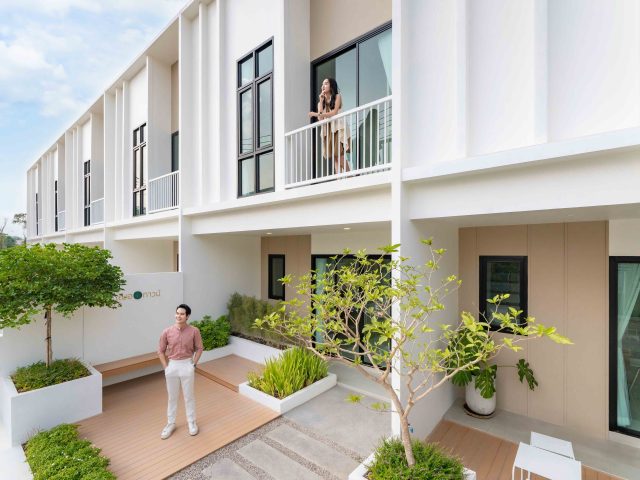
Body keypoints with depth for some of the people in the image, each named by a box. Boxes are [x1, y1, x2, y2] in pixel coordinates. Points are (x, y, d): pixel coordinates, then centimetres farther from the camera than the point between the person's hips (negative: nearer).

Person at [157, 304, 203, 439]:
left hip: (187, 365, -1)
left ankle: (192, 422, 32)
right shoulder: (167, 332, -11)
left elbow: (199, 348, -1)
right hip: (172, 365, 1)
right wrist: (166, 367, -2)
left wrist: (194, 364, -5)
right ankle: (170, 424, 37)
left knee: (189, 396, 13)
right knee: (172, 397, 17)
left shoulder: (194, 331, -14)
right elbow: (161, 351, 2)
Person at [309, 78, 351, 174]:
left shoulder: (337, 96, 5)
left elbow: (334, 112, -10)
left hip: (338, 127, -4)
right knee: (334, 156, -5)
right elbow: (320, 117, 5)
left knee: (339, 154, -18)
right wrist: (321, 101, 1)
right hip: (327, 128, 4)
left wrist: (317, 114, -12)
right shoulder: (321, 100, 19)